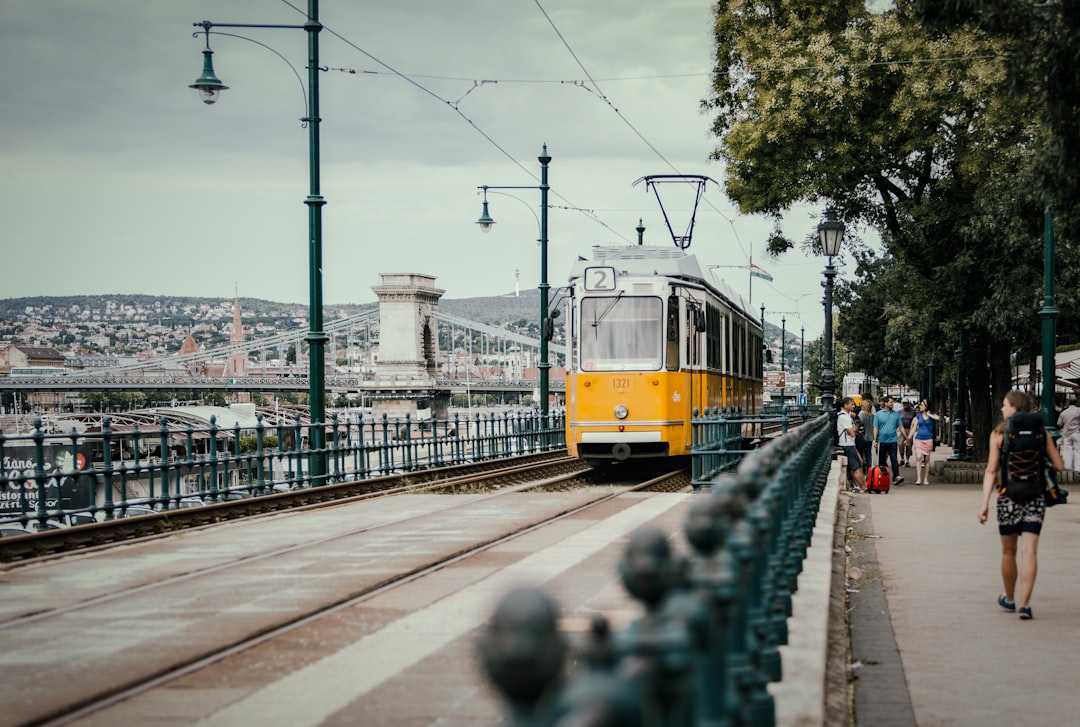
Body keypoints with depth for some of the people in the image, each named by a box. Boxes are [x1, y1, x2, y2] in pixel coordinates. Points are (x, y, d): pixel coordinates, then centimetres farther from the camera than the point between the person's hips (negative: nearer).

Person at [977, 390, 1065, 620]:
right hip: (1035, 497, 1)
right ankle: (1025, 604, -13)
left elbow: (991, 471, -7)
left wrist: (985, 503, -8)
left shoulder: (999, 433, -2)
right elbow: (1059, 465, 3)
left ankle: (1009, 599, 30)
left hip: (1009, 497, -1)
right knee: (1029, 551, -3)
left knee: (1008, 552, 15)